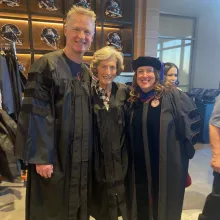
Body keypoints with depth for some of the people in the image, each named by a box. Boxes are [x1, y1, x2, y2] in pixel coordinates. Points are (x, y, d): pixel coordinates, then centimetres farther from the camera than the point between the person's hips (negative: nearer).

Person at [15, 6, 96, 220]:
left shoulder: (87, 73, 9)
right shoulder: (45, 65, -11)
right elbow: (35, 113, -15)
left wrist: (87, 153, 12)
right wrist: (41, 157, -18)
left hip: (80, 158, 6)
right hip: (53, 157, -6)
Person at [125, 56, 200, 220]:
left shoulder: (172, 96, -11)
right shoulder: (132, 100, 2)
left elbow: (192, 119, -5)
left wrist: (184, 145, -3)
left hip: (167, 164, -3)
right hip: (139, 165, 4)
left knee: (165, 206, 14)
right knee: (142, 204, 19)